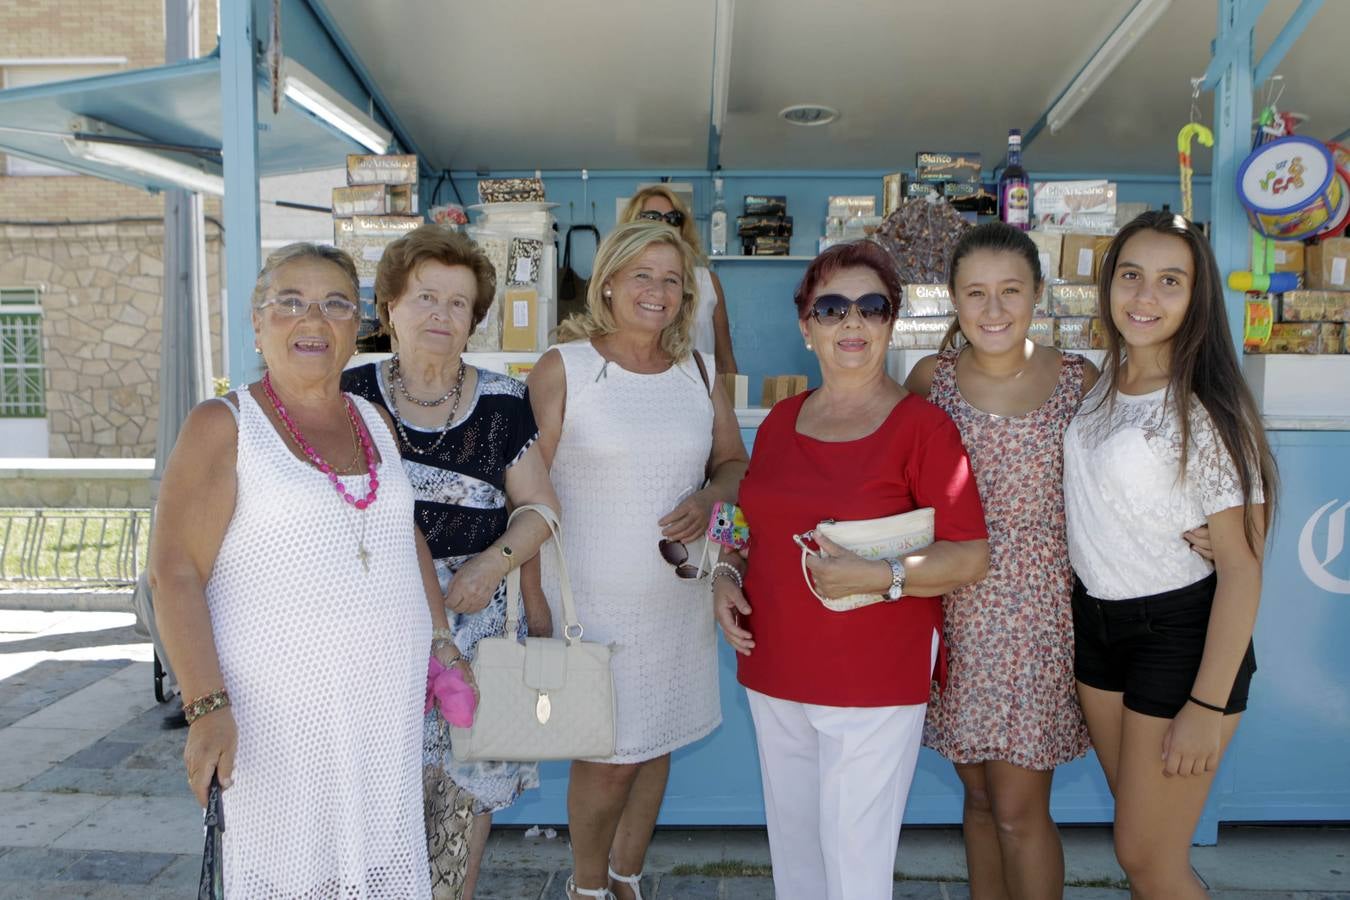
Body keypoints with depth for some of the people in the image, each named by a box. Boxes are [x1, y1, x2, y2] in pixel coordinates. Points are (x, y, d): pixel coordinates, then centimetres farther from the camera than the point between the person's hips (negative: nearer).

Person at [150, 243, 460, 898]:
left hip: (388, 707, 5)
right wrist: (206, 705, -19)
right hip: (279, 715, -5)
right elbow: (174, 573, -12)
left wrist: (441, 637, 17)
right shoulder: (224, 426, -6)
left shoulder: (375, 422, 11)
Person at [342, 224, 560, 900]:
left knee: (468, 786, 7)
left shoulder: (503, 402, 4)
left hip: (476, 622, 1)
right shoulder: (352, 396, 3)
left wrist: (495, 562, -10)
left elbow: (542, 507, 7)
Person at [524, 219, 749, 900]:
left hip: (678, 596, 5)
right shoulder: (563, 368, -8)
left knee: (656, 744, 16)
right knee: (609, 758, 3)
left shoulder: (696, 371, 6)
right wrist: (537, 606, -11)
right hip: (594, 600, -4)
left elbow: (735, 463, 14)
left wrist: (709, 498, -9)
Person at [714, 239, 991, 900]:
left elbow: (971, 557, -12)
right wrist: (726, 576, -1)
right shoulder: (781, 420, 6)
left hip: (874, 683, -5)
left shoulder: (921, 424, -10)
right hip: (773, 671, 5)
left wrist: (881, 577, -24)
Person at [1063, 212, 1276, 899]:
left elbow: (1242, 564, -17)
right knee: (1137, 823, 19)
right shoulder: (1100, 385, 3)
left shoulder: (1209, 409, -17)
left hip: (1180, 634, -6)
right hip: (1095, 620, 6)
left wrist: (1207, 706, -19)